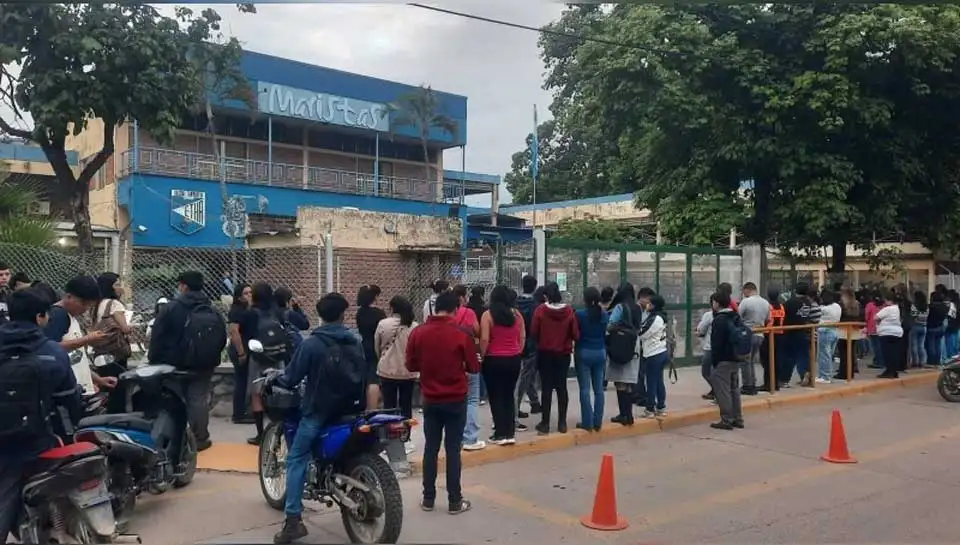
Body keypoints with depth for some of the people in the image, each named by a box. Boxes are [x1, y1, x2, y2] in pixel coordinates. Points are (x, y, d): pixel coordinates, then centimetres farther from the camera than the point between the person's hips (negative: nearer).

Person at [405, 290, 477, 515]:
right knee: (453, 449, 4)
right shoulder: (461, 335, -13)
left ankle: (428, 498, 18)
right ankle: (455, 501, 10)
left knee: (431, 448, 11)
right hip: (456, 400, -2)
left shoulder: (417, 333, -5)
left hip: (430, 400, 3)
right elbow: (474, 368, -5)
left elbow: (411, 366, 4)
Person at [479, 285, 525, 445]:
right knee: (509, 396, 13)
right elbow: (522, 338, 5)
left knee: (496, 397, 4)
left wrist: (482, 356, -1)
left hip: (494, 360, -4)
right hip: (514, 359, 4)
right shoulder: (517, 314, 3)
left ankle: (500, 434, 5)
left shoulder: (487, 315, -9)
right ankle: (510, 433, 14)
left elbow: (484, 339, -14)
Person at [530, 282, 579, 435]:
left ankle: (545, 423, 8)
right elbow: (575, 334, -6)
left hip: (545, 353, -1)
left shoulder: (541, 310, -13)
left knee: (547, 387, 5)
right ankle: (562, 423, 13)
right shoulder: (569, 310, -8)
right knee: (562, 387, 10)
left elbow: (534, 332, -10)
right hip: (564, 353, 2)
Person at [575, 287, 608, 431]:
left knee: (585, 389, 0)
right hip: (600, 353, 4)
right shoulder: (604, 314, 2)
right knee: (599, 389, 7)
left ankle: (587, 422, 0)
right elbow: (606, 333, 10)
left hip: (583, 352, -4)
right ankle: (597, 422, 10)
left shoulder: (580, 314, -11)